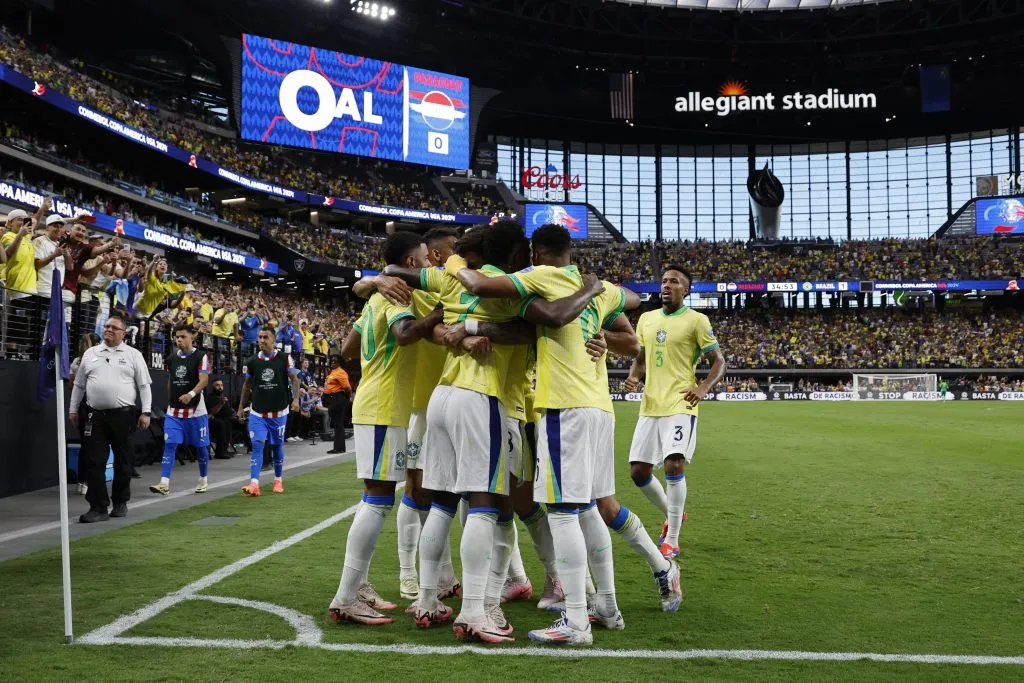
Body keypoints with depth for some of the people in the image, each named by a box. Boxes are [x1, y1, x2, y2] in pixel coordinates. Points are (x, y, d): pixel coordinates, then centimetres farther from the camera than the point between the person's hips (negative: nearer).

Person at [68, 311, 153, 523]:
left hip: (122, 415, -2)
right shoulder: (90, 354, 11)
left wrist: (146, 412, -5)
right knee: (94, 462, -3)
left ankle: (121, 503, 22)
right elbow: (78, 384, 16)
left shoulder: (133, 355, 3)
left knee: (122, 461, 8)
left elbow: (144, 385, 2)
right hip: (94, 415, 2)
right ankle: (98, 507, 0)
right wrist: (73, 410, 12)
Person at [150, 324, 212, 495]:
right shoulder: (171, 358, 9)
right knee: (169, 444, -7)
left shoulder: (201, 356, -7)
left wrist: (191, 394, -33)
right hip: (174, 410, 4)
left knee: (200, 446, 7)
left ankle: (203, 480, 24)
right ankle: (164, 483, -11)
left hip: (196, 410, -4)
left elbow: (204, 380, -18)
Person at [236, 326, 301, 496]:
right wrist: (241, 406, 13)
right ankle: (254, 484, -19)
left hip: (279, 411, 0)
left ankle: (278, 480, 27)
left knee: (277, 446, 11)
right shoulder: (252, 362, 1)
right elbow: (247, 385, 12)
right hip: (257, 412, 1)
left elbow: (294, 379, -3)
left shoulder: (285, 359, -5)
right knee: (257, 445, -11)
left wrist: (295, 399, -16)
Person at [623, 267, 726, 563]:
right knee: (638, 471, 5)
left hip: (680, 405, -6)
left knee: (674, 464, -20)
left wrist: (703, 388, -18)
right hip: (650, 406, 6)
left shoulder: (696, 320, -3)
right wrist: (633, 378, 1)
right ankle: (673, 512, 32)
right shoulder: (646, 319, 13)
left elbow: (719, 362, -1)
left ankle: (671, 539, -7)